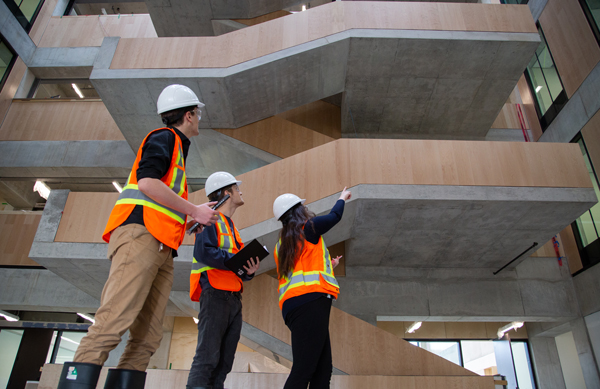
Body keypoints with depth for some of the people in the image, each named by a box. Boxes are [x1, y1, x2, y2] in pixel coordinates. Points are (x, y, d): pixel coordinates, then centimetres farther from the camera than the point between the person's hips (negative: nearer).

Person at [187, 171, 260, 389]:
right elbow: (203, 251, -18)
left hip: (234, 297, 9)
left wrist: (249, 271, 3)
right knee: (208, 356, -11)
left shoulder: (230, 226, 25)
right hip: (216, 293, -9)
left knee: (224, 361, 8)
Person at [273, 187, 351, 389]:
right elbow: (335, 216, 18)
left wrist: (327, 266, 35)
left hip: (292, 304, 9)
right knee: (303, 370, -12)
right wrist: (342, 197, 38)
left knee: (322, 370, 8)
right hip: (311, 299, -8)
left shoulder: (281, 244, 22)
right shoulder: (308, 227, 2)